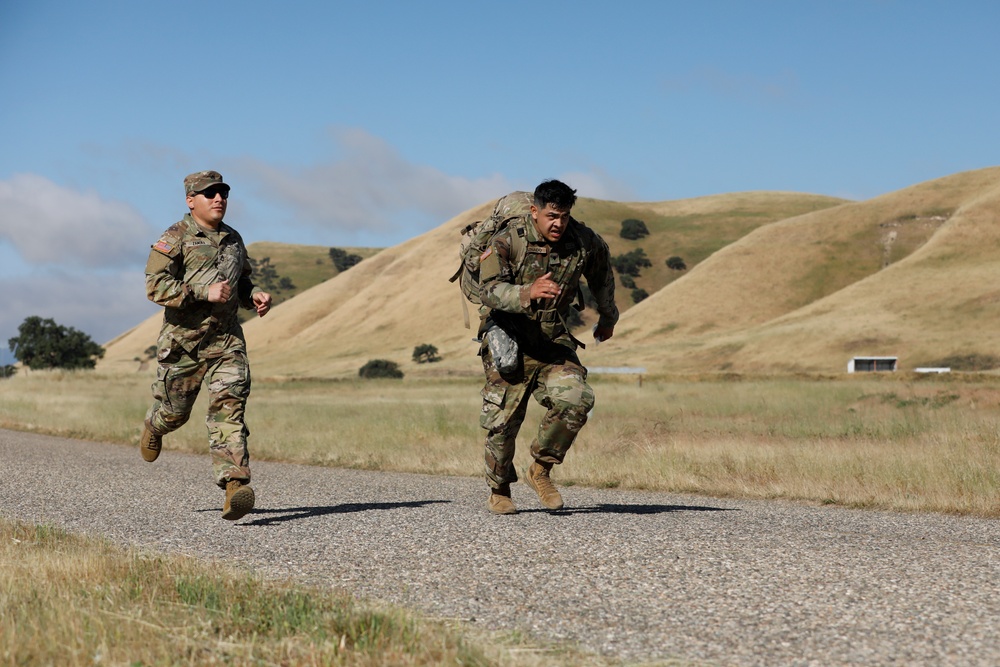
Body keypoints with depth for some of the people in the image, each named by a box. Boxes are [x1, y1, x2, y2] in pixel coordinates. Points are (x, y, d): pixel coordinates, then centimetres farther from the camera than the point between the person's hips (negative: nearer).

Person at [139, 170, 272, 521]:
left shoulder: (233, 239, 13)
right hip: (183, 340, -3)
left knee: (229, 406, -13)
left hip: (227, 340, 3)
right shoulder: (175, 239, -7)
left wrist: (255, 295, 4)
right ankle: (154, 426, 50)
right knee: (175, 410, 12)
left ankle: (234, 484, -23)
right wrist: (204, 291, -26)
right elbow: (156, 286, -17)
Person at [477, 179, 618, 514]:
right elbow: (490, 291, -26)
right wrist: (527, 293, -44)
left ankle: (540, 470, -2)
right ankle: (499, 491, 22)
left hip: (553, 339, 3)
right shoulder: (507, 241, -15)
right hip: (509, 338, -3)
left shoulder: (584, 241, -4)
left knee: (577, 398, -21)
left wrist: (607, 317, 29)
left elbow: (602, 272, 18)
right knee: (503, 420, -2)